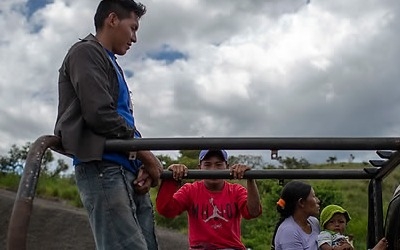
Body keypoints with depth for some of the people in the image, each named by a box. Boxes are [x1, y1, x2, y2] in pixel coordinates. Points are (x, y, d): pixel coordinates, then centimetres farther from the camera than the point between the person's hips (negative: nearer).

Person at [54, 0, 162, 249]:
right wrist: (147, 157, -4)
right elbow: (100, 115, -12)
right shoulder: (86, 52, 2)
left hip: (128, 169, 9)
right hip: (104, 166, -9)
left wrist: (144, 166, 4)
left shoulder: (111, 65, 30)